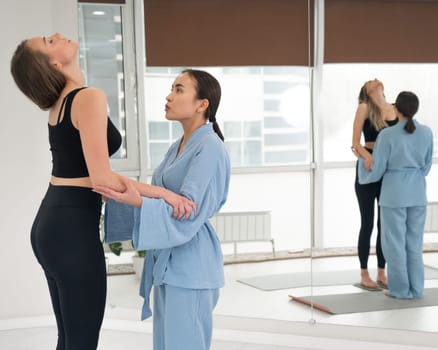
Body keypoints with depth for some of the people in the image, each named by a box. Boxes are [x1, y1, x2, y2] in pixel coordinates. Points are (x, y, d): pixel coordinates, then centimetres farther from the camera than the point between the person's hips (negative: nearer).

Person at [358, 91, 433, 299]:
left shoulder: (387, 135, -15)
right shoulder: (427, 132, -2)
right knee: (414, 242, 12)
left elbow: (376, 171, -9)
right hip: (417, 194, 4)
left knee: (394, 243, 6)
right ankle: (415, 289, 13)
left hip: (394, 194, -4)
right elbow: (426, 165, 9)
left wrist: (363, 176, 13)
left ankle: (401, 289, 9)